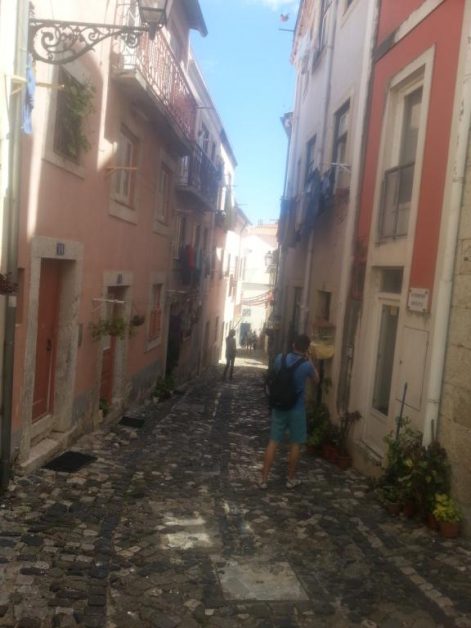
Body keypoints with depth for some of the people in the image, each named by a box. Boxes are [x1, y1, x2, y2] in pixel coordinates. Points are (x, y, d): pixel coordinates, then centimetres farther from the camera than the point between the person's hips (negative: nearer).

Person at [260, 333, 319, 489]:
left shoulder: (280, 358, -6)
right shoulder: (306, 365, -14)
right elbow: (316, 380, 6)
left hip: (279, 407, 3)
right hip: (296, 409, -3)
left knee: (273, 442, 8)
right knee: (295, 444, 12)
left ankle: (264, 478, 10)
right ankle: (291, 479, 22)